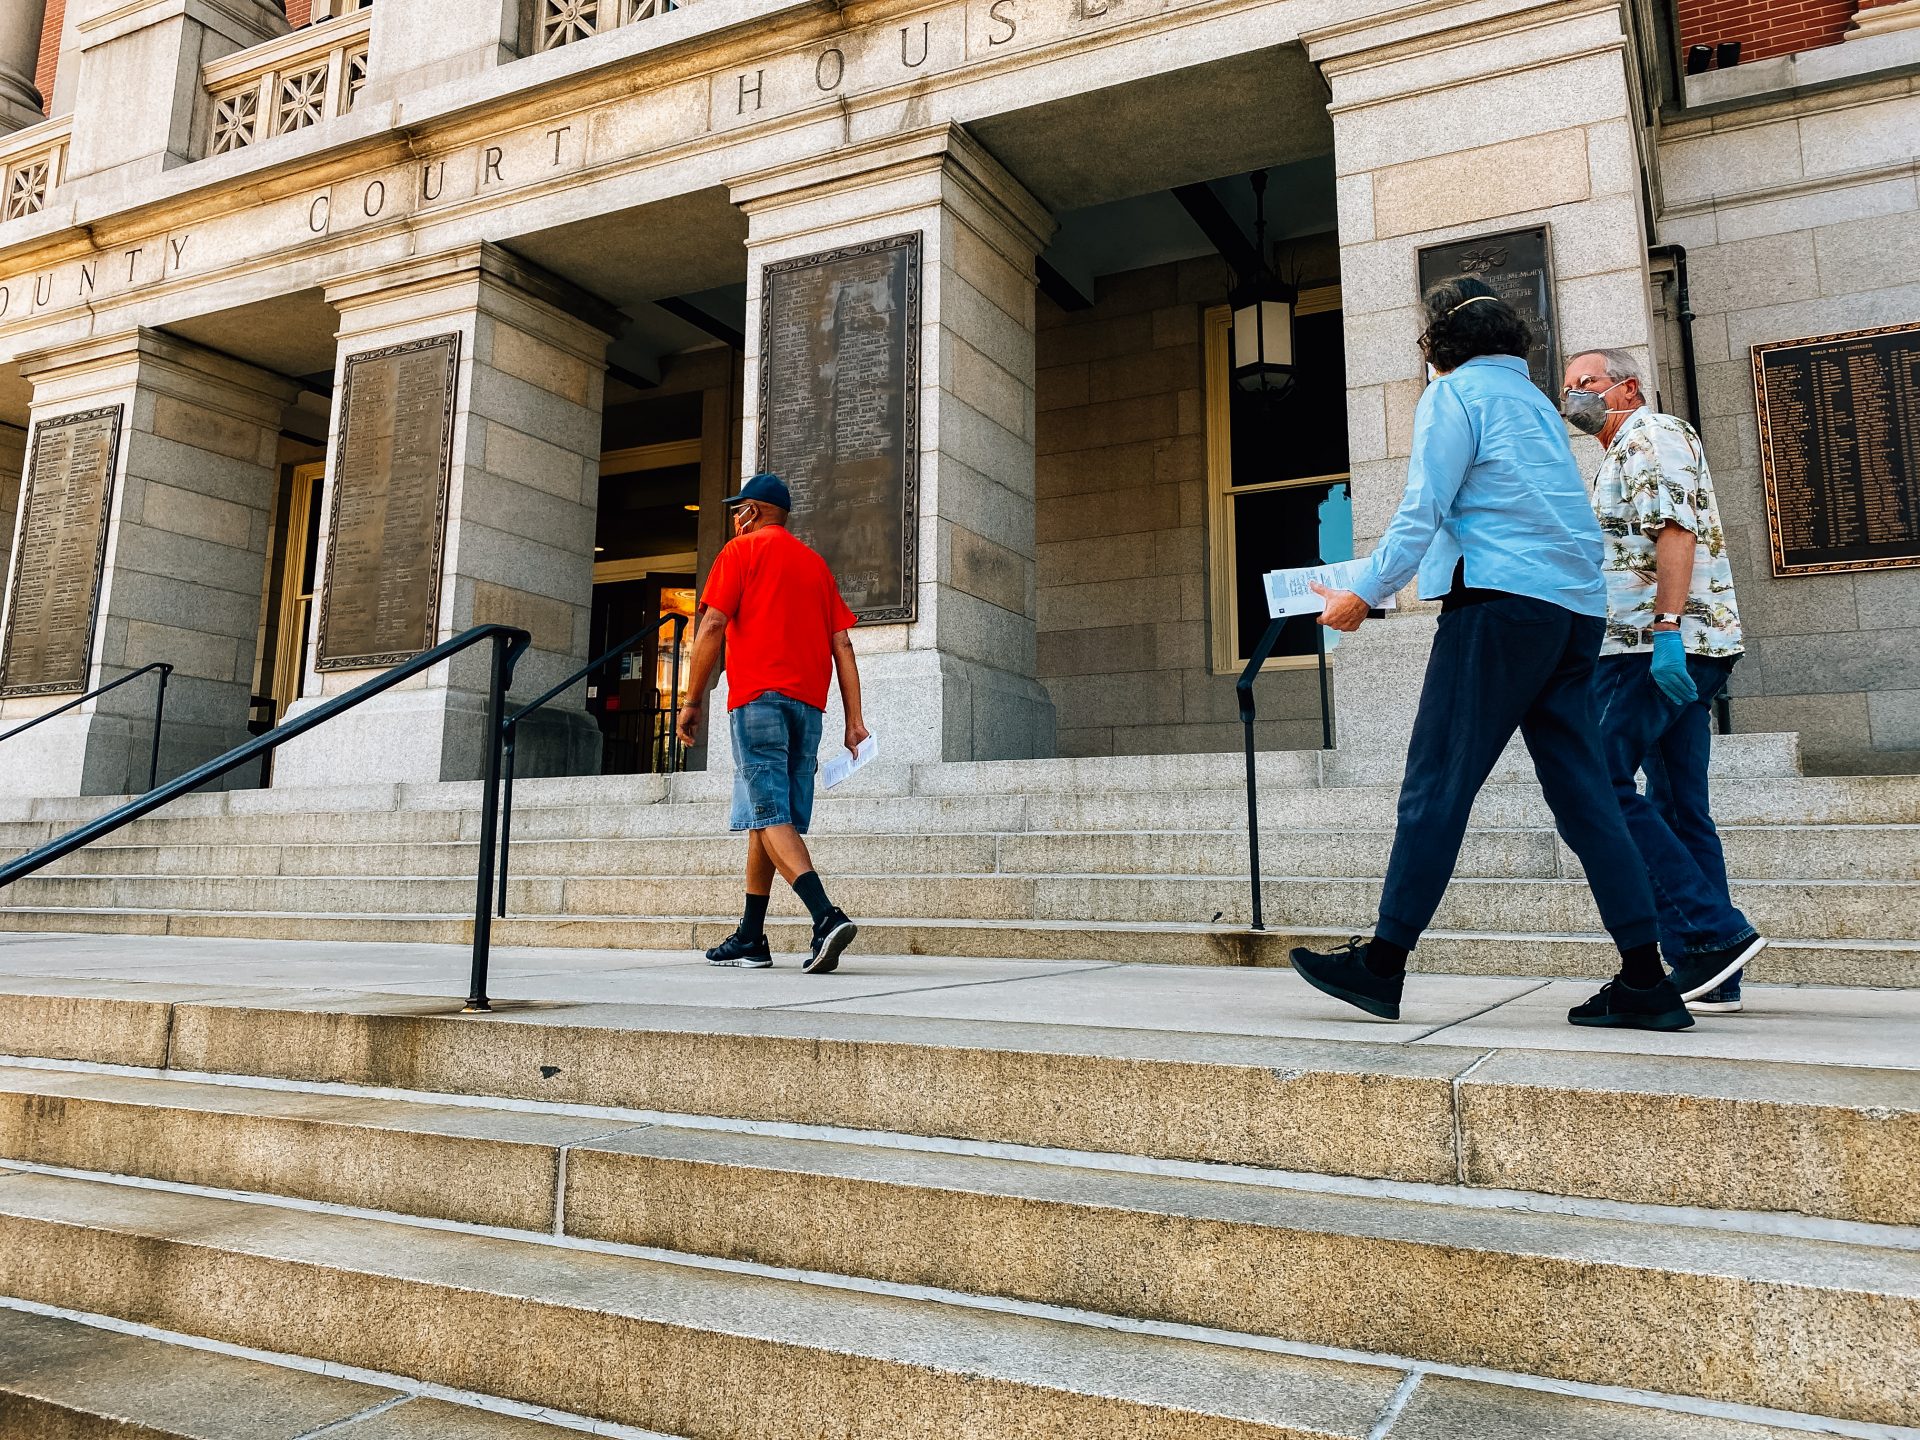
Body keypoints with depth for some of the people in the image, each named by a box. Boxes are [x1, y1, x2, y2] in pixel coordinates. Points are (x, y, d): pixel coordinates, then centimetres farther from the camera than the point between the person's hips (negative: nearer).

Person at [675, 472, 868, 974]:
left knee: (770, 815, -11)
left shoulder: (742, 549, 6)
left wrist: (693, 701, -1)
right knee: (767, 817, 12)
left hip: (759, 696, -6)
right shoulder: (815, 563, 22)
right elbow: (842, 644, 14)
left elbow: (713, 625, -5)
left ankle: (827, 917, -28)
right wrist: (854, 719, 10)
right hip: (808, 704, 6)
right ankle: (750, 939, 16)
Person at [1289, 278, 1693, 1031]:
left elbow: (1423, 511, -8)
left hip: (1503, 602, -8)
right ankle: (1645, 979, 2)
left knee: (1436, 784, -6)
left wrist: (1364, 593, -4)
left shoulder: (1454, 393, 2)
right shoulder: (1539, 402, 26)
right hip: (1577, 609, 8)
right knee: (1581, 792, 5)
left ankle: (1382, 964, -3)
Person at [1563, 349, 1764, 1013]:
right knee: (1678, 808, 6)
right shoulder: (1624, 455, 29)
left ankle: (1713, 934, -15)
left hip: (1659, 648, -11)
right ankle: (1708, 978, 8)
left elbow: (1676, 531, -16)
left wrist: (1666, 632, -26)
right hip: (1676, 655, 11)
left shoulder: (1652, 434, -2)